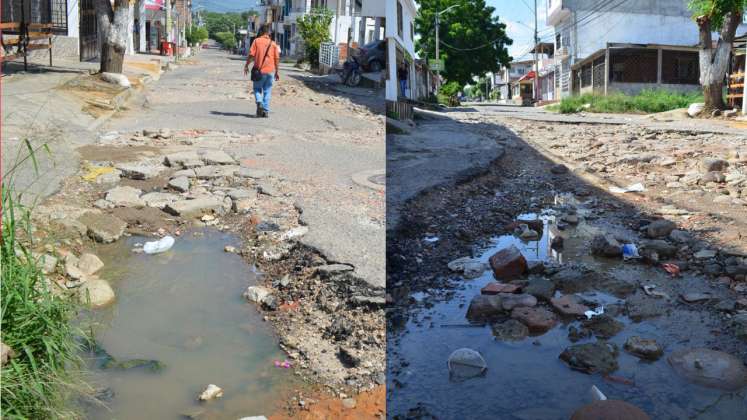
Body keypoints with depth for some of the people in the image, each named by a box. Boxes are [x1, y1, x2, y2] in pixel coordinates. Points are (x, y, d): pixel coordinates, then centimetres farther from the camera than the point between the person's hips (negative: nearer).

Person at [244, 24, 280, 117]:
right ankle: (266, 111, 7)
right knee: (267, 91, 9)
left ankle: (259, 102, -12)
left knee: (257, 88, 14)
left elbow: (251, 55, -7)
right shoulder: (273, 43, 6)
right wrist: (277, 71, 12)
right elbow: (277, 59, 4)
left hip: (259, 70, -2)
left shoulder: (256, 41, -2)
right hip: (270, 71, 2)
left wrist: (246, 66, 4)